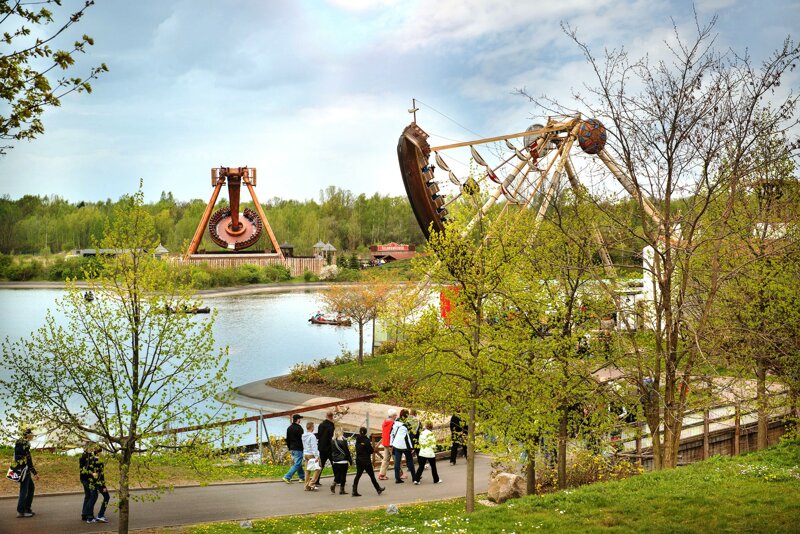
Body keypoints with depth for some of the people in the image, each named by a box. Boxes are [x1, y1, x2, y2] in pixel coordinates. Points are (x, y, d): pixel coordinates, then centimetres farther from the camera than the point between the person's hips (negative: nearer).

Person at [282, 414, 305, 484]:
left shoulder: (289, 428, 11)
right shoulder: (299, 428, -14)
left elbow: (287, 440, 16)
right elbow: (302, 439, -13)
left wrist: (289, 448, 23)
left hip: (292, 449, 9)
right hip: (298, 449, -9)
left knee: (298, 463, 17)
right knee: (297, 464, -6)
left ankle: (302, 477, 23)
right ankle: (287, 477, -14)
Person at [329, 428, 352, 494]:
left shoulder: (332, 441, 3)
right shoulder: (343, 440, -12)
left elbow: (331, 451, 9)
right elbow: (347, 451, -8)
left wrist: (332, 460, 18)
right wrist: (350, 460, 0)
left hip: (335, 461, 5)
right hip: (343, 461, -5)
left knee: (337, 474, 17)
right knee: (343, 475, 3)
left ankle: (333, 484, -5)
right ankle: (341, 490, 5)